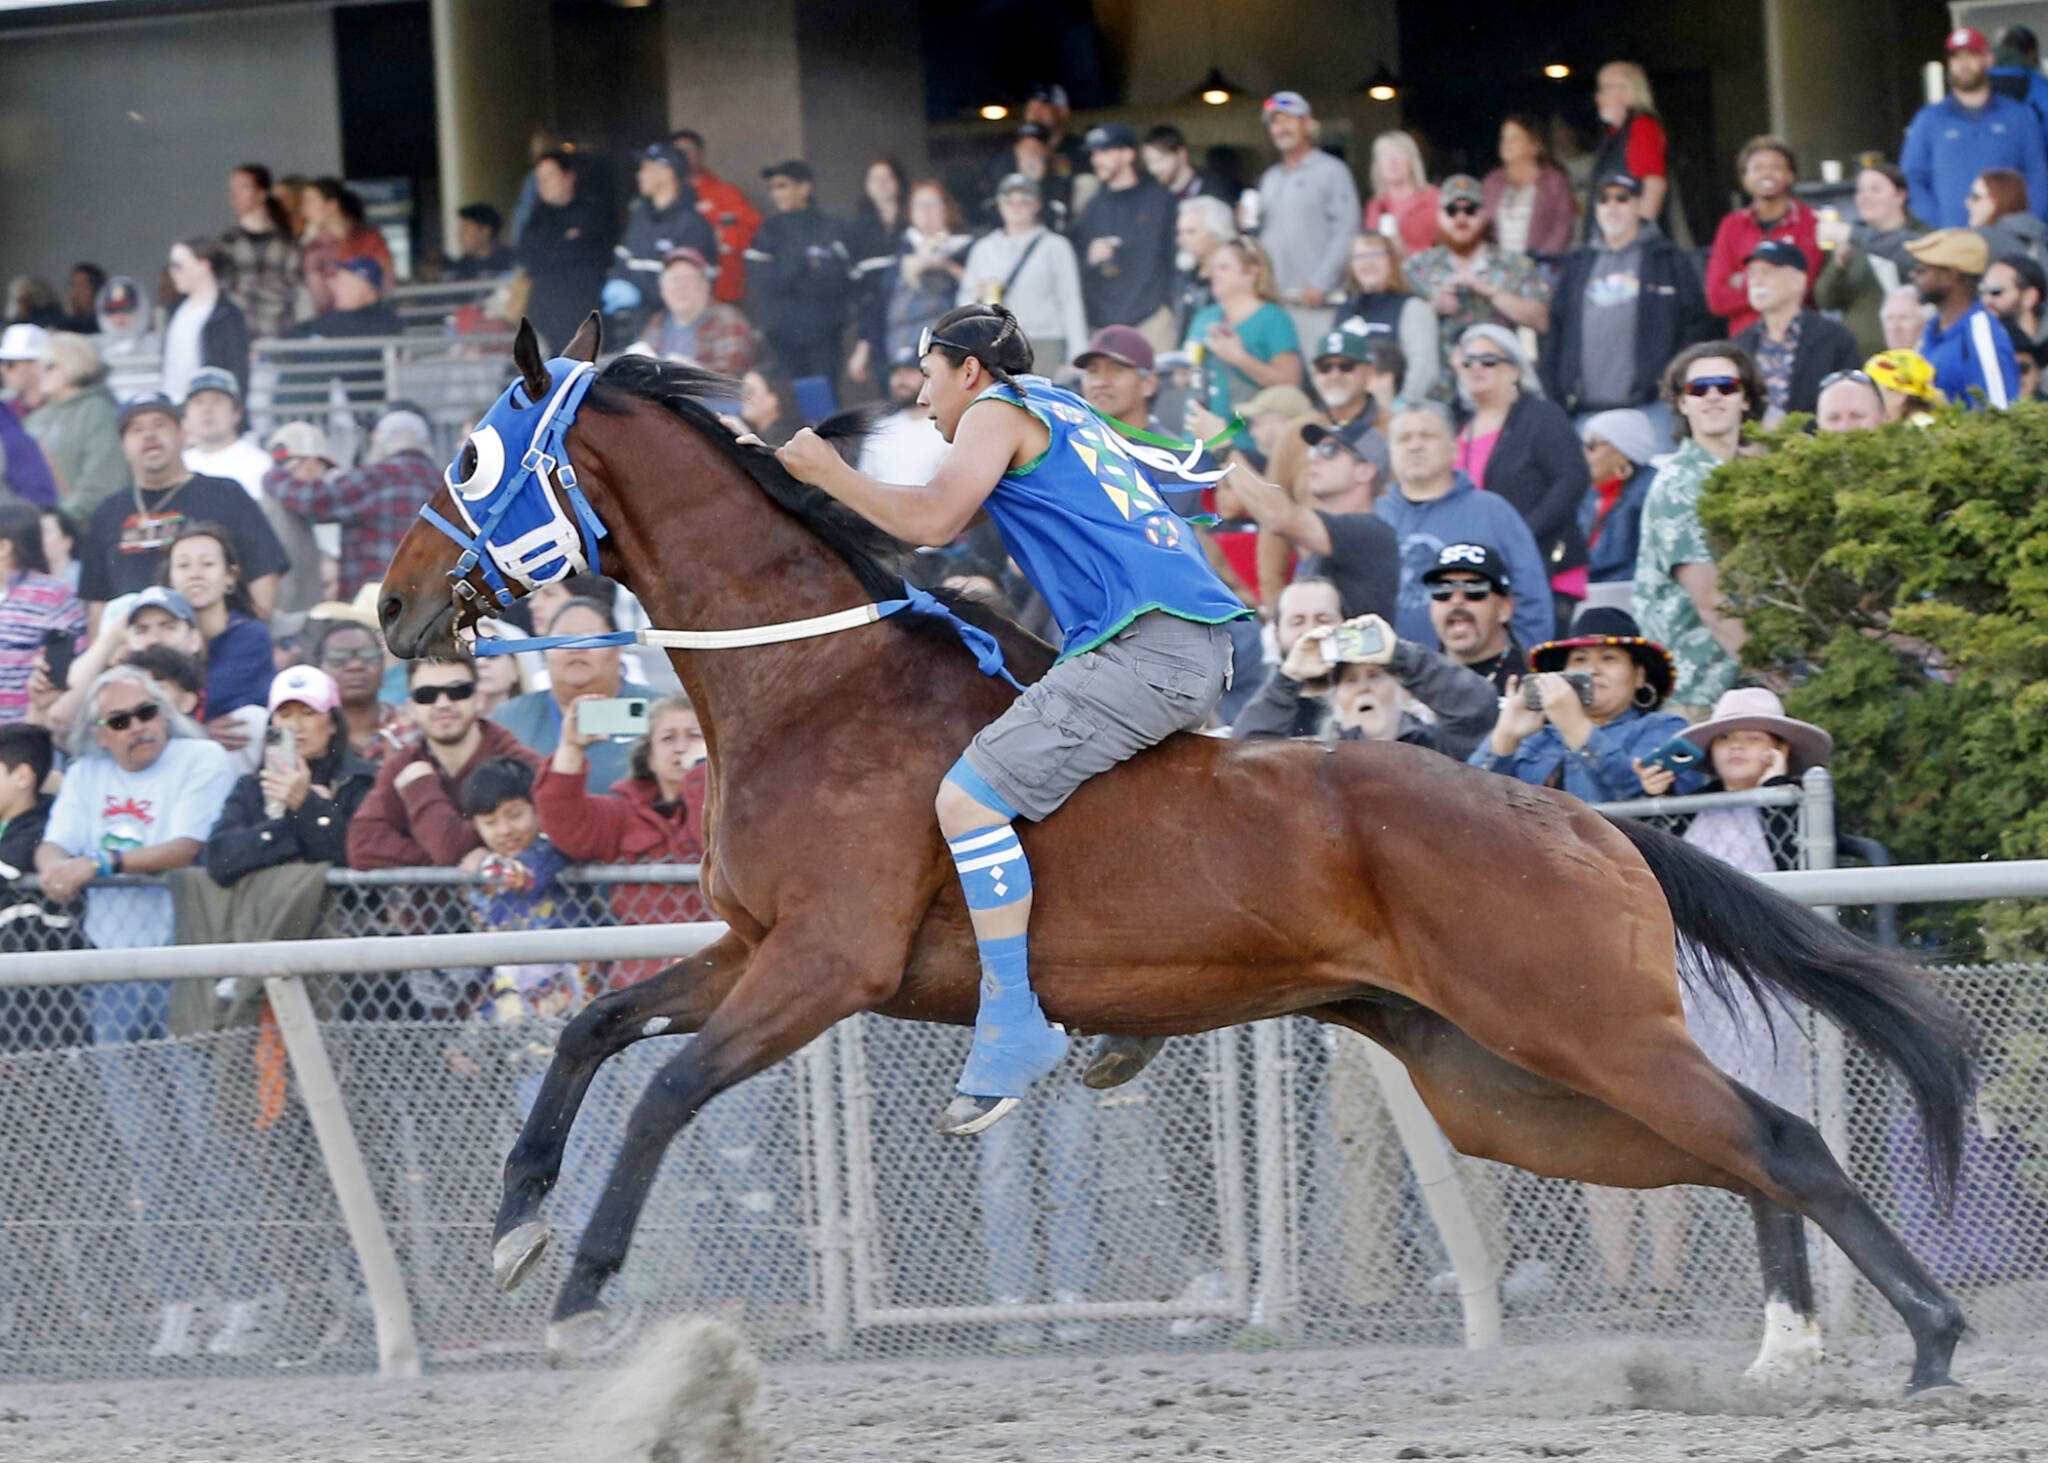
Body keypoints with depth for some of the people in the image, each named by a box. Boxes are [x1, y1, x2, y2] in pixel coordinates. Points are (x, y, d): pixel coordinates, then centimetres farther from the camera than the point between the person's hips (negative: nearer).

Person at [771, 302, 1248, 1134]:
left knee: (971, 796, -17)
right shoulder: (1062, 411, 29)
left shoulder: (999, 412, 2)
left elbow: (931, 520, -11)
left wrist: (830, 474, 1)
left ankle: (1012, 1026, -21)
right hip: (1200, 653, 10)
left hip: (1145, 645, -10)